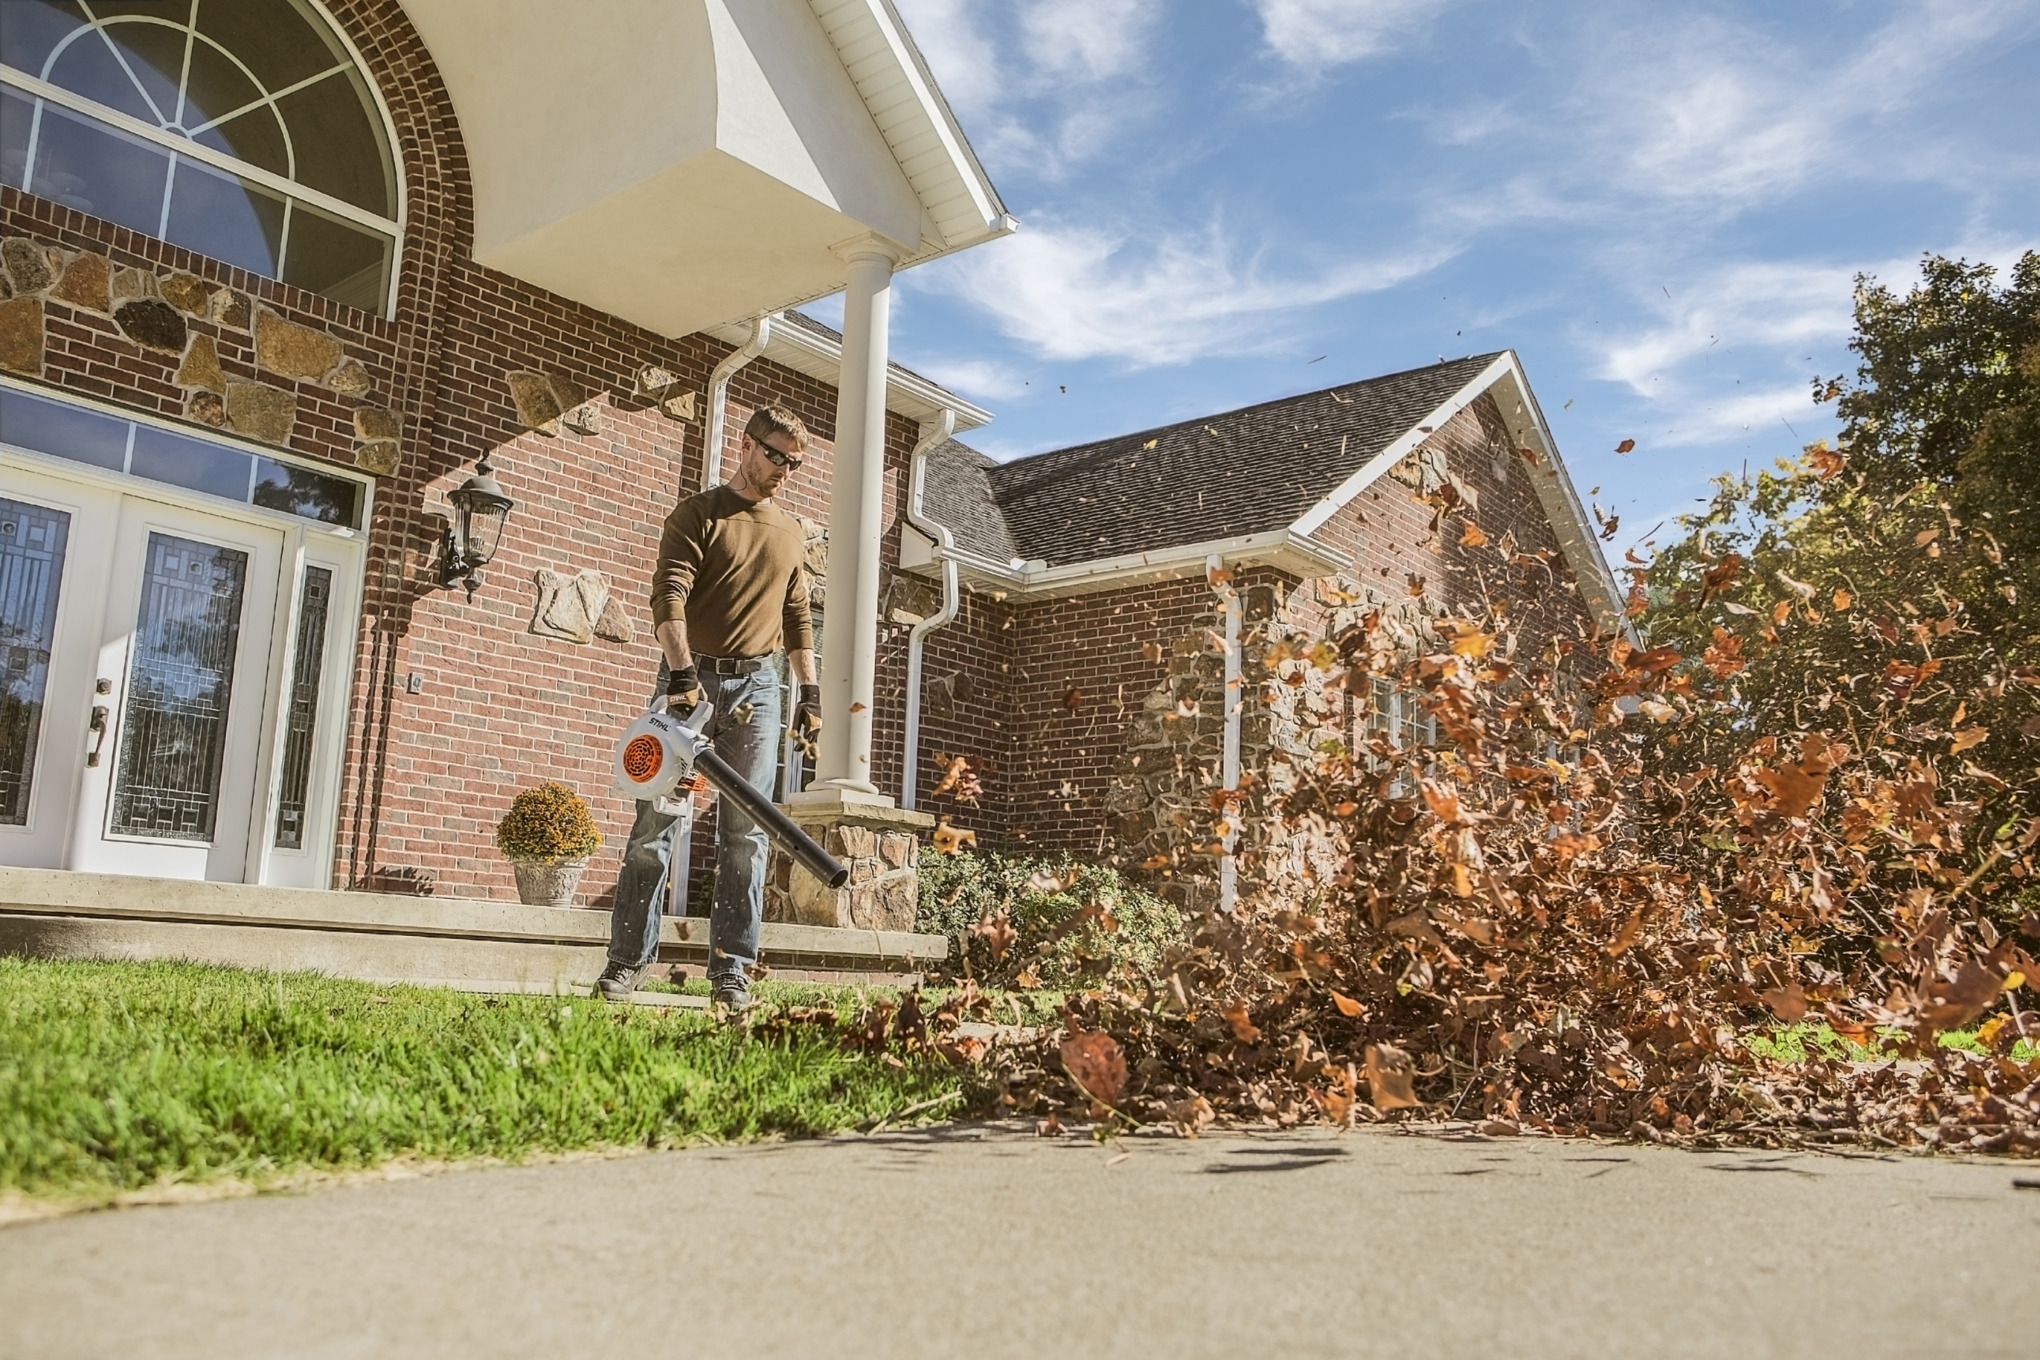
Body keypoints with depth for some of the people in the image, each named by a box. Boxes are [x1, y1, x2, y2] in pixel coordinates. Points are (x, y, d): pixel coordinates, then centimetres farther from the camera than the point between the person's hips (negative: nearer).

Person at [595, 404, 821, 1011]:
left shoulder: (791, 535, 18)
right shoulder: (698, 515, 1)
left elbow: (798, 621, 20)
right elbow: (669, 596, -12)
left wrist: (810, 693, 12)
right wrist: (682, 671, -25)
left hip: (757, 686, 4)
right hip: (690, 679, -4)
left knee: (746, 834, 0)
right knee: (655, 824, -2)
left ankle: (731, 971, 3)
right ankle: (627, 961, 4)